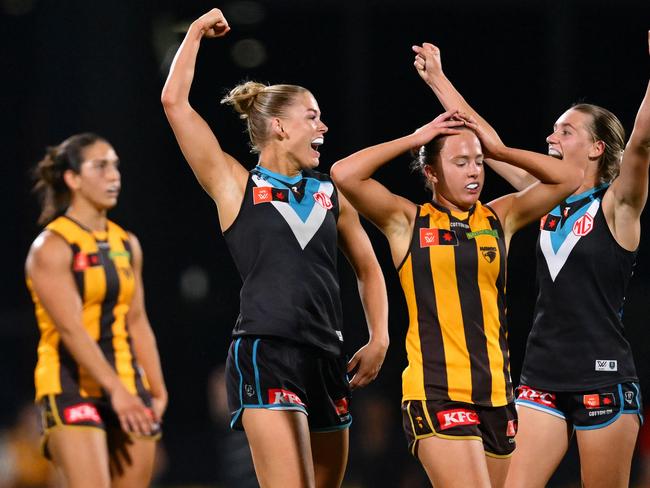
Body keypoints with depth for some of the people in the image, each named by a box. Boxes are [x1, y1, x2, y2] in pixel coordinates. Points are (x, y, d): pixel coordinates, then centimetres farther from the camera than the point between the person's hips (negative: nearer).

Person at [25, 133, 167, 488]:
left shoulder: (127, 245, 14)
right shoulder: (52, 247, -8)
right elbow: (70, 328, -17)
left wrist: (157, 390, 8)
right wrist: (115, 390, -27)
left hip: (127, 388, 7)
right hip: (71, 388, -7)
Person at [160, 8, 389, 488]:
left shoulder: (331, 193, 16)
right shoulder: (236, 186, 3)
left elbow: (368, 269, 25)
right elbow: (175, 102, -2)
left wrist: (379, 340, 12)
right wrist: (197, 33, 8)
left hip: (326, 356, 6)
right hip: (265, 353, -6)